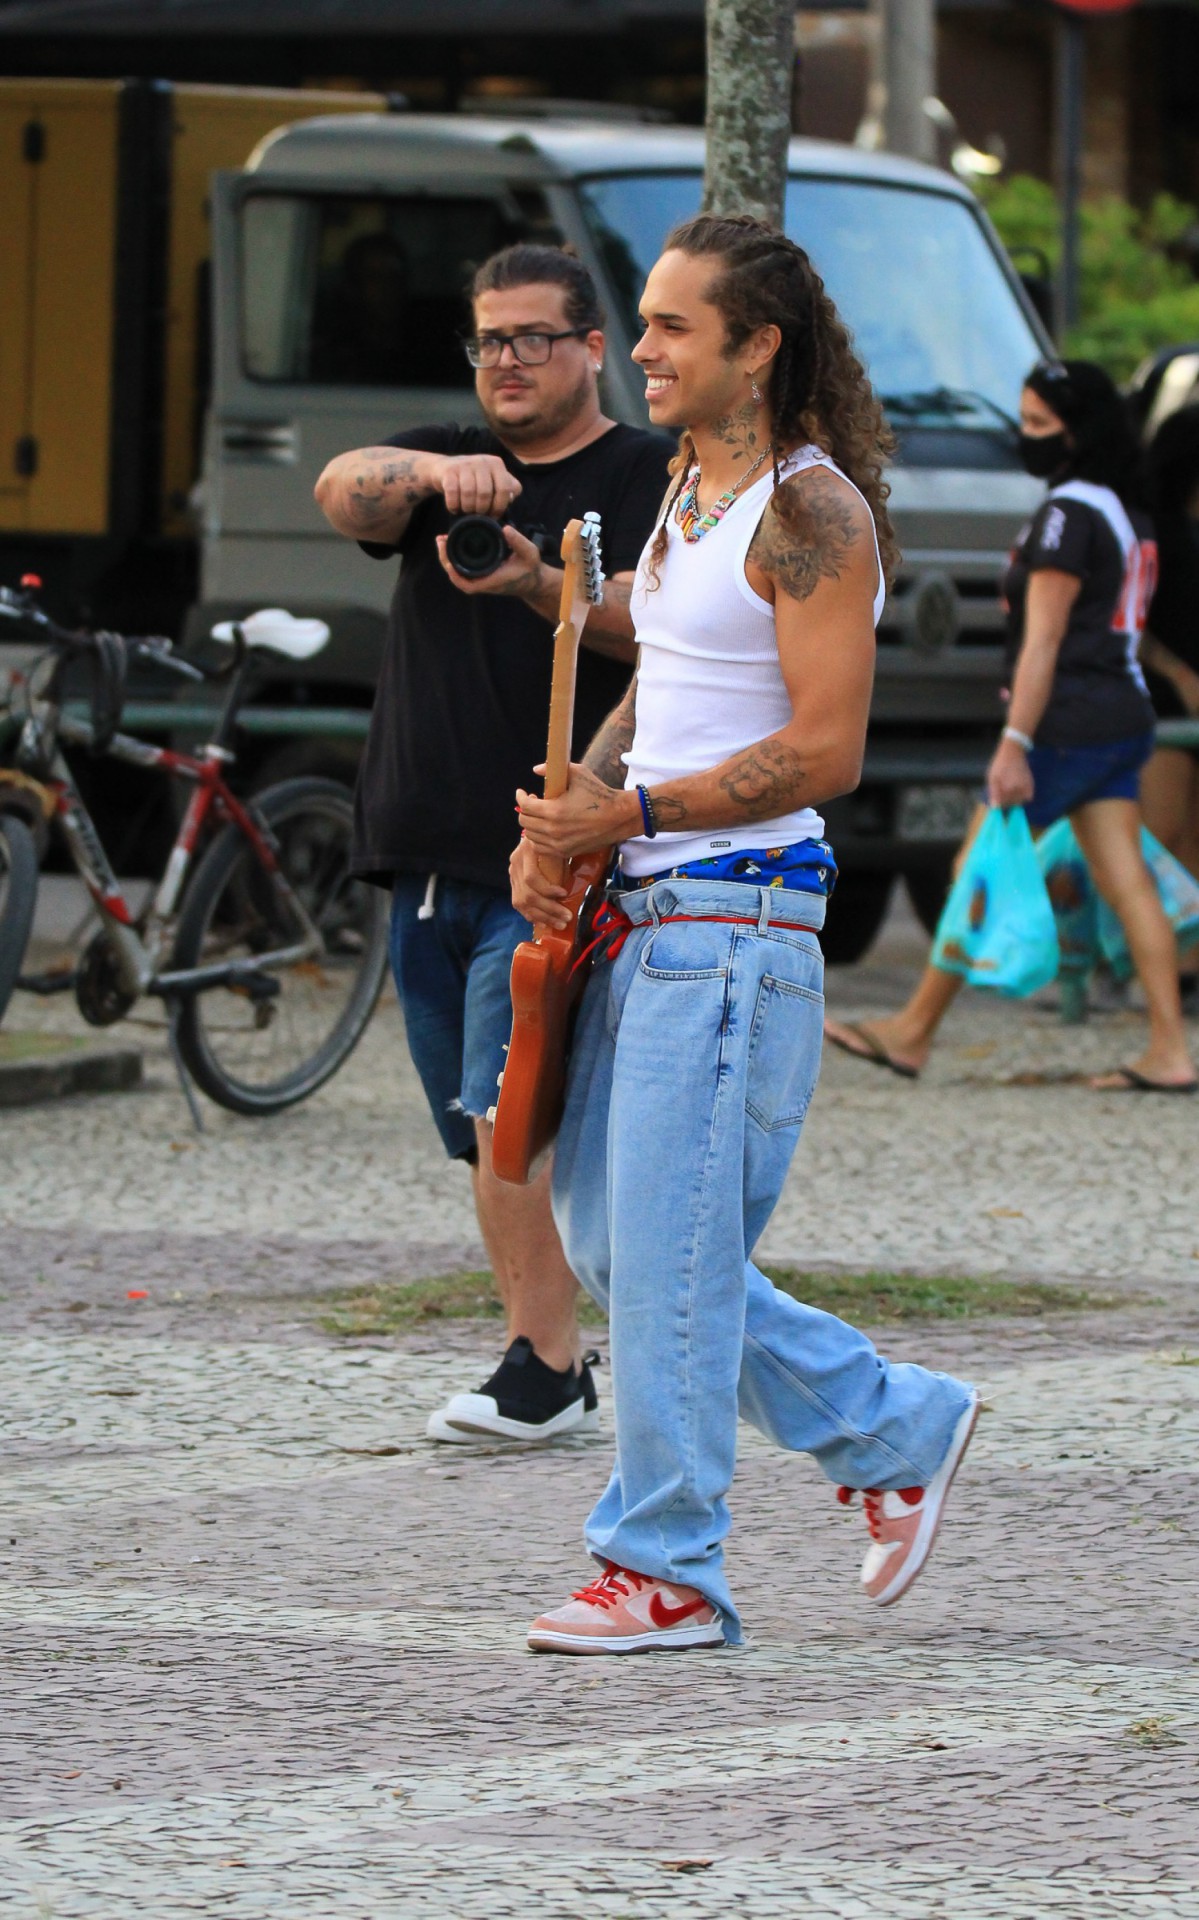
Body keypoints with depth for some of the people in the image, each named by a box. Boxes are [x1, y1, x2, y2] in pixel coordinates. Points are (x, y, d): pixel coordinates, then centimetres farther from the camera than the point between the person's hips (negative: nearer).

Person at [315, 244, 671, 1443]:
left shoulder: (652, 481, 2)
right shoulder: (442, 463, 16)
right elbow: (343, 491, -7)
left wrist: (539, 586, -33)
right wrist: (431, 474, -30)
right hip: (426, 862, 6)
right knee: (485, 1134, 8)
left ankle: (542, 1370, -14)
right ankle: (556, 1372, 14)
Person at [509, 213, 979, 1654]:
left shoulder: (810, 510, -13)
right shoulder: (688, 489, 15)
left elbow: (823, 751, -18)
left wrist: (627, 815, -18)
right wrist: (561, 818, 6)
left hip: (739, 907, -10)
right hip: (645, 907, 10)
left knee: (668, 1248, -7)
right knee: (606, 1237, 11)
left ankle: (667, 1572, 1)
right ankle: (897, 1429, 23)